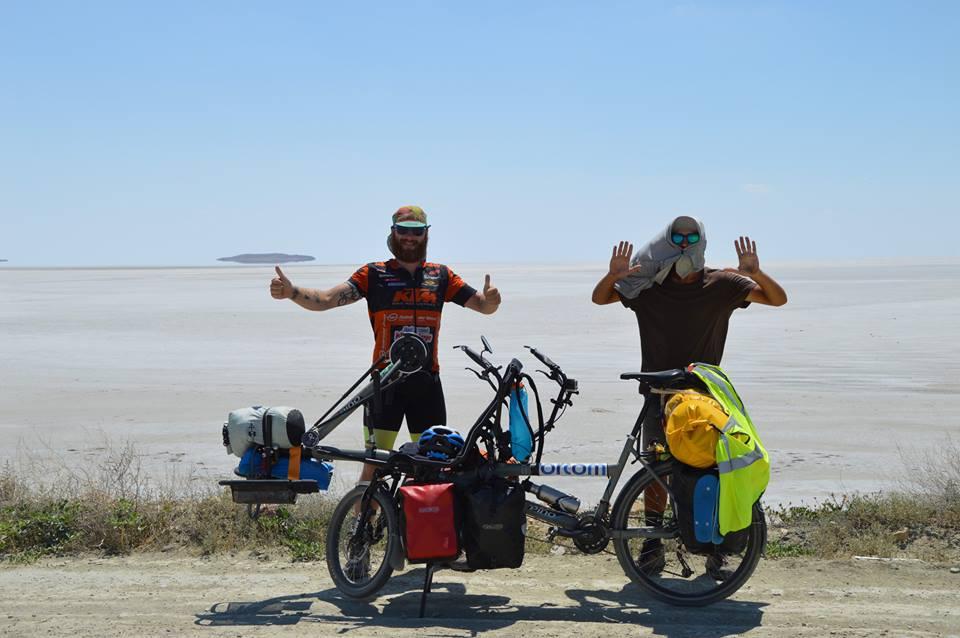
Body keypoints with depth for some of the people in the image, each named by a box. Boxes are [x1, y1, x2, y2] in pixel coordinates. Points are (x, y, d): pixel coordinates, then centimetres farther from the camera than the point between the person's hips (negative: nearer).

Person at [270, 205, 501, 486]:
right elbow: (327, 299, -6)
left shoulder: (441, 276, 11)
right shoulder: (374, 274, 3)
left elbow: (483, 305, 8)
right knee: (374, 465, -3)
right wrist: (291, 292, -24)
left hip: (427, 382, 3)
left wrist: (490, 300, -16)